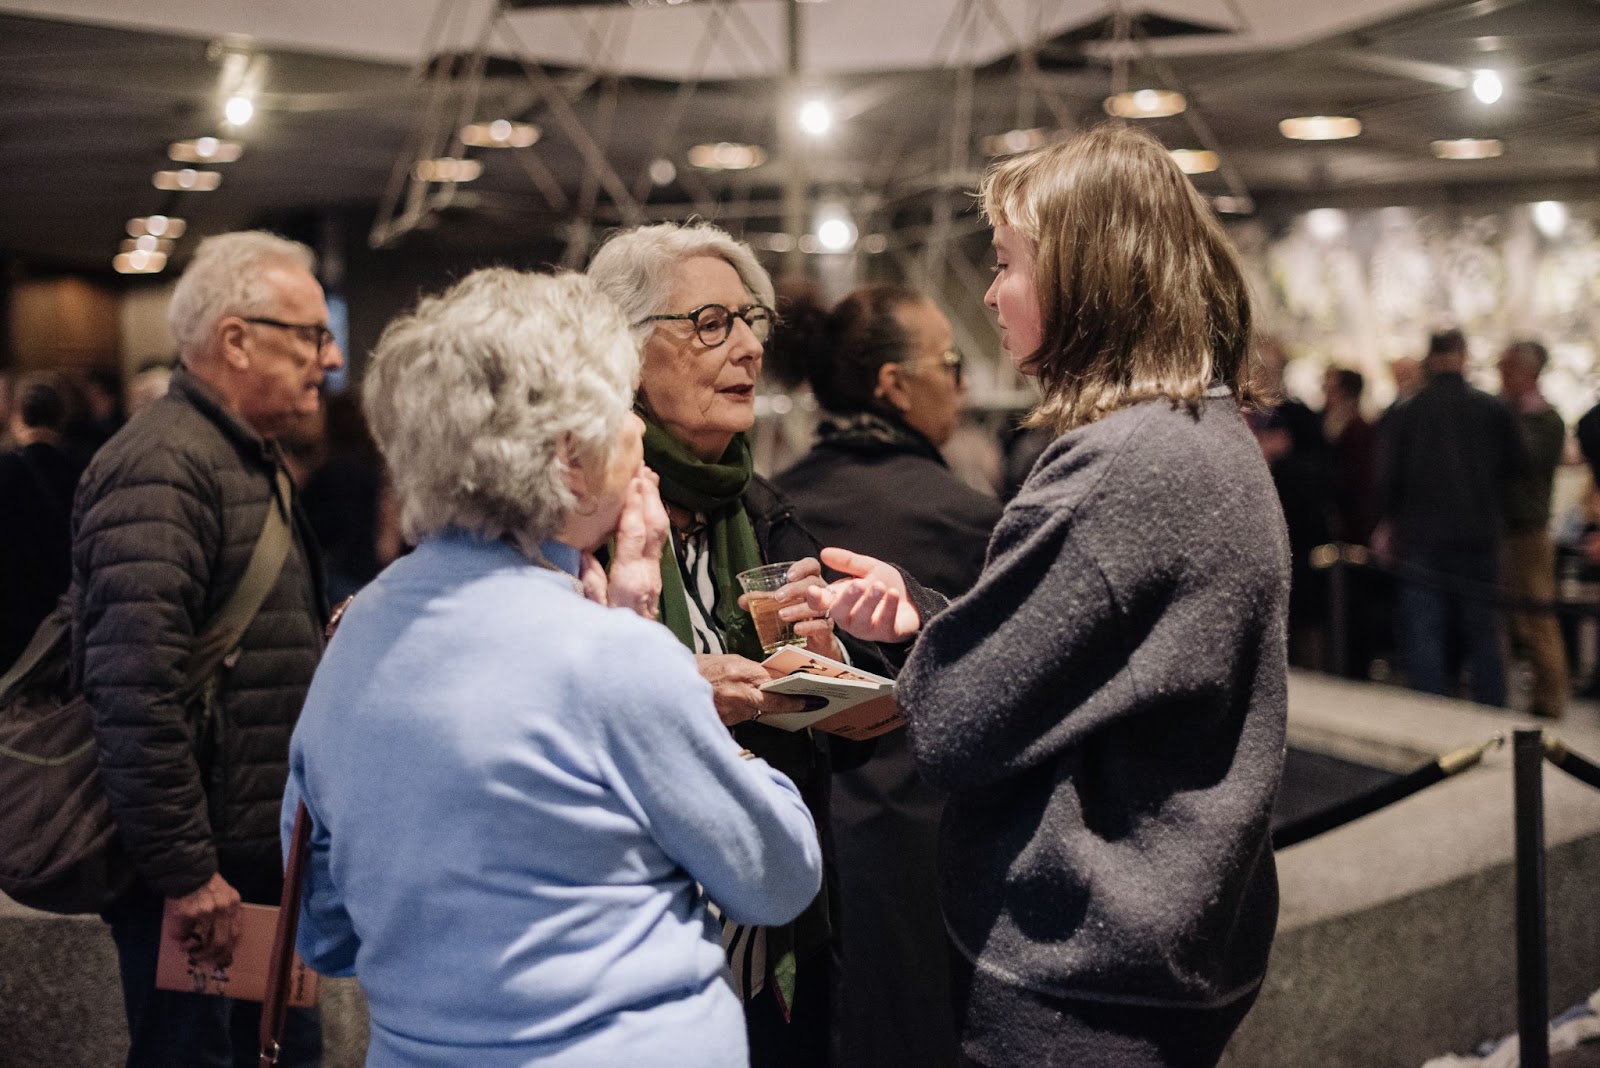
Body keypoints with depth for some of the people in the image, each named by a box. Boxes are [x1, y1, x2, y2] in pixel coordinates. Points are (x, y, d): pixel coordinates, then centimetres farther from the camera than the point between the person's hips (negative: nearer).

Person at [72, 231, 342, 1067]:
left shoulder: (250, 459, 15)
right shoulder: (160, 467, -19)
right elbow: (134, 691, -26)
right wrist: (184, 871, -23)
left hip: (261, 856, 10)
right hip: (199, 872, -10)